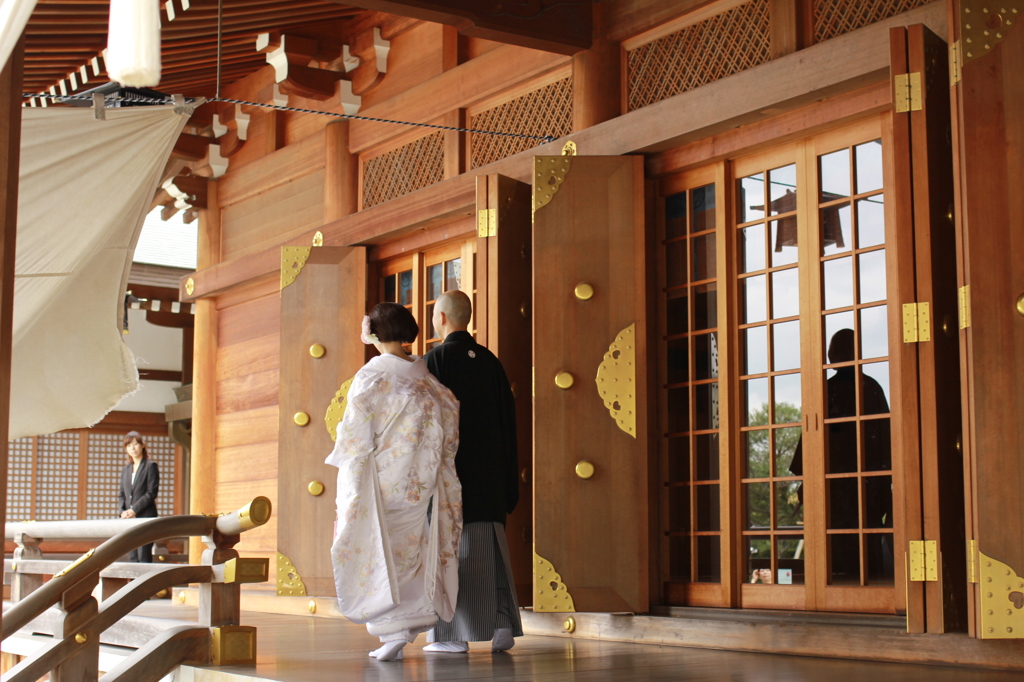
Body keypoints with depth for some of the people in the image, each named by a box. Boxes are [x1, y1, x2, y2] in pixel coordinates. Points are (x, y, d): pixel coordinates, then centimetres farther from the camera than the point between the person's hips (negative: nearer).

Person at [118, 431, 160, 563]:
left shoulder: (151, 466, 0)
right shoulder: (126, 470, 19)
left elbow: (152, 492, -7)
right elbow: (121, 494, 17)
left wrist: (134, 510, -13)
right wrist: (122, 511, -2)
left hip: (145, 517, -6)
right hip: (128, 519, 6)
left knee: (144, 557, -11)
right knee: (132, 557, 2)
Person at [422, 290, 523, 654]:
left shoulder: (435, 360, -8)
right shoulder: (490, 361, 9)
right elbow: (507, 417, 10)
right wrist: (507, 476, 15)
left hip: (448, 467, -5)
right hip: (488, 470, 5)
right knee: (488, 546, 8)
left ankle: (452, 634, -1)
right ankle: (502, 624, 0)